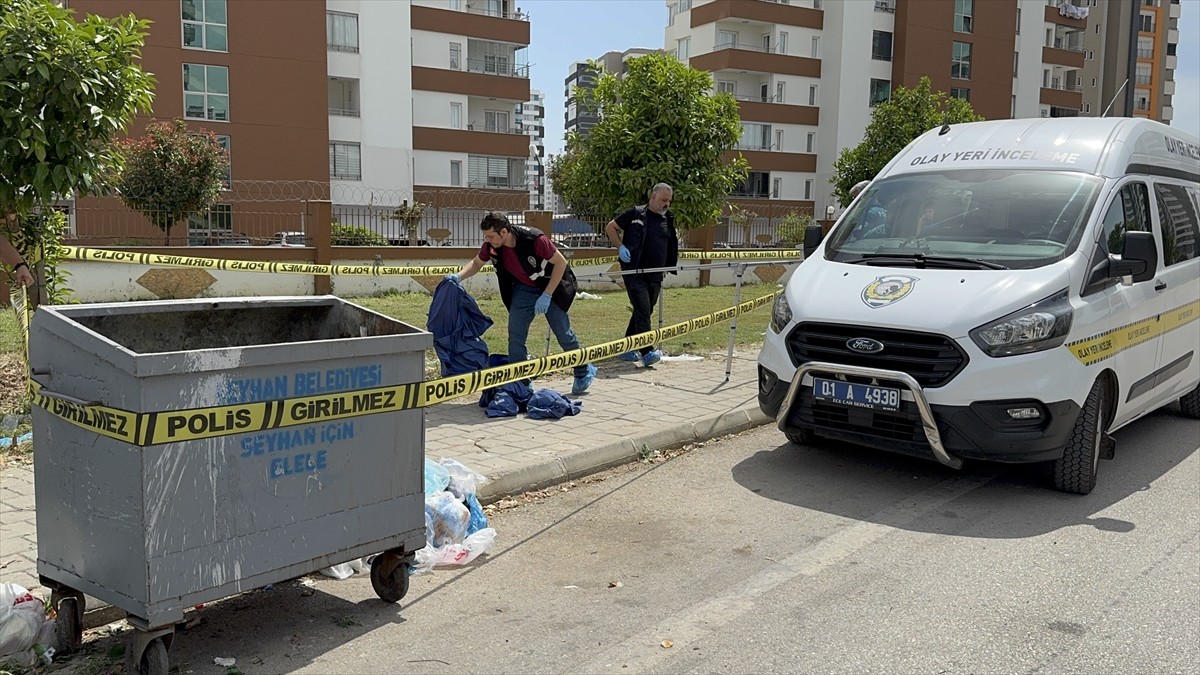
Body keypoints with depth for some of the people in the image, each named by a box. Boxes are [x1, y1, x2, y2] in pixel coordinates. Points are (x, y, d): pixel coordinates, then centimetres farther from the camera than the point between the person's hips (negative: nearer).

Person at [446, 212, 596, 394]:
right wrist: (458, 276, -19)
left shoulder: (534, 239, -34)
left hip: (551, 285, -4)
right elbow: (476, 263, 1)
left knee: (563, 333, 0)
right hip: (524, 288, 5)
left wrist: (546, 295, -26)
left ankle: (584, 372, 23)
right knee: (515, 333, -6)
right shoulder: (491, 246, -18)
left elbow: (560, 262, -24)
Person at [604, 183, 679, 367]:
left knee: (643, 313, 11)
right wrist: (620, 246, -11)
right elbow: (610, 227, 3)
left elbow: (673, 242, 30)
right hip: (635, 273, -6)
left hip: (655, 276, 6)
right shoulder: (635, 213, -3)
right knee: (643, 311, -15)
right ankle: (647, 353, -17)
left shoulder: (668, 219, 12)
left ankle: (625, 350, 22)